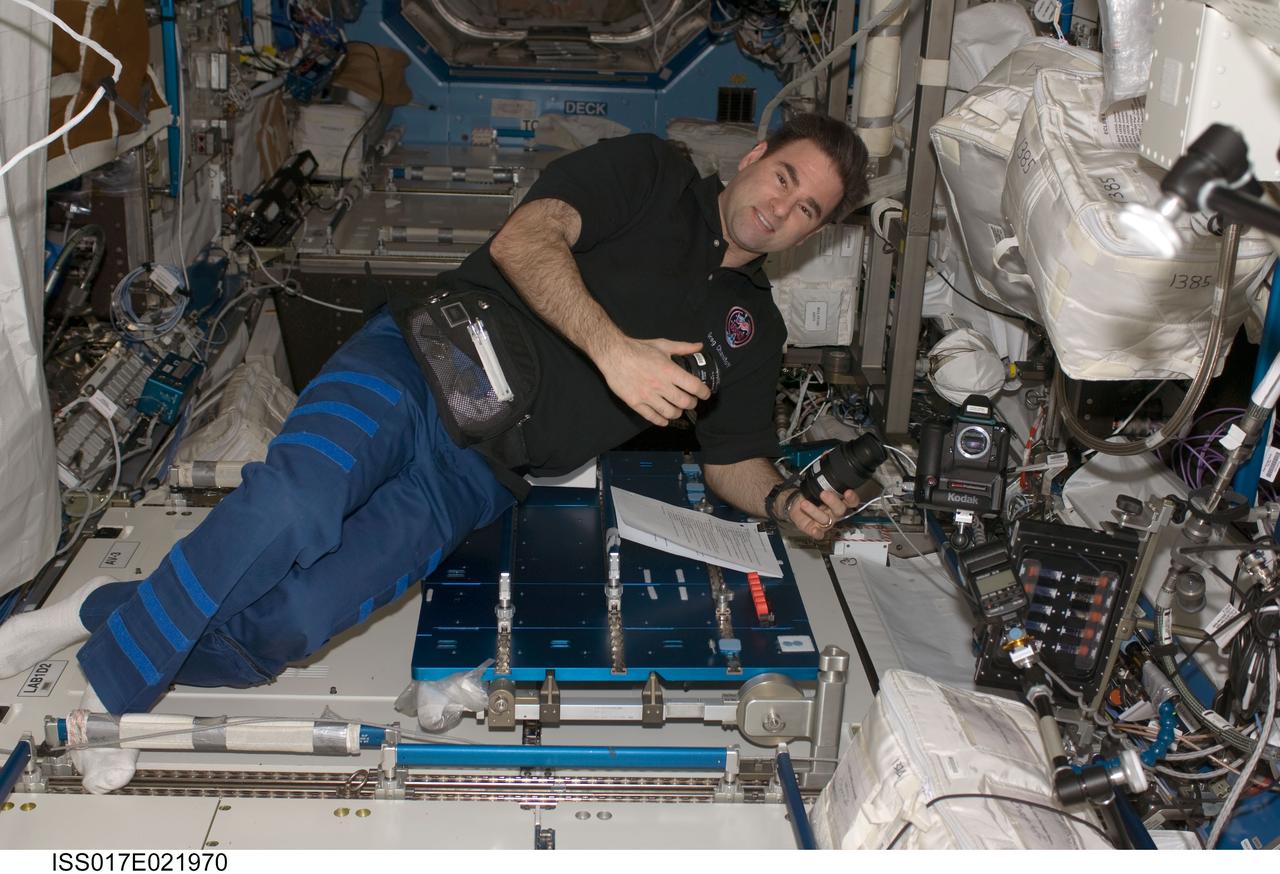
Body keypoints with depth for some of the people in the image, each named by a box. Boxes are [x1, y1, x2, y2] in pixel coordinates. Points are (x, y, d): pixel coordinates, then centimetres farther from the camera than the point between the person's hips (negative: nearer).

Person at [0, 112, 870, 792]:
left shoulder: (754, 327, 19)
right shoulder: (649, 171, 6)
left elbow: (734, 462, 20)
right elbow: (524, 240, -10)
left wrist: (787, 502, -3)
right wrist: (612, 346, -26)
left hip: (476, 479, 3)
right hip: (418, 364, -2)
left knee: (290, 624, -20)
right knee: (298, 504, -31)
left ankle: (106, 614, 5)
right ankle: (103, 687, -9)